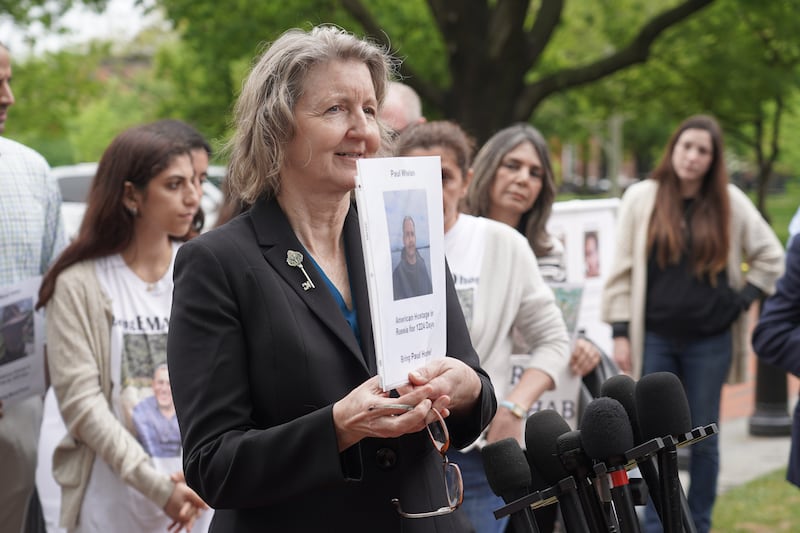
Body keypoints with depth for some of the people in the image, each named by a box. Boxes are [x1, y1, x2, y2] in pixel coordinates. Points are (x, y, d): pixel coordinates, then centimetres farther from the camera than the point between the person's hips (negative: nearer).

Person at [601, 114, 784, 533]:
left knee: (704, 439, 7)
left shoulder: (730, 203, 3)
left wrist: (743, 298, 2)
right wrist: (620, 332, -2)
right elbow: (623, 268, 2)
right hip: (655, 338, 0)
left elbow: (771, 257, 13)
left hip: (710, 341, 0)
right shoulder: (642, 198, 2)